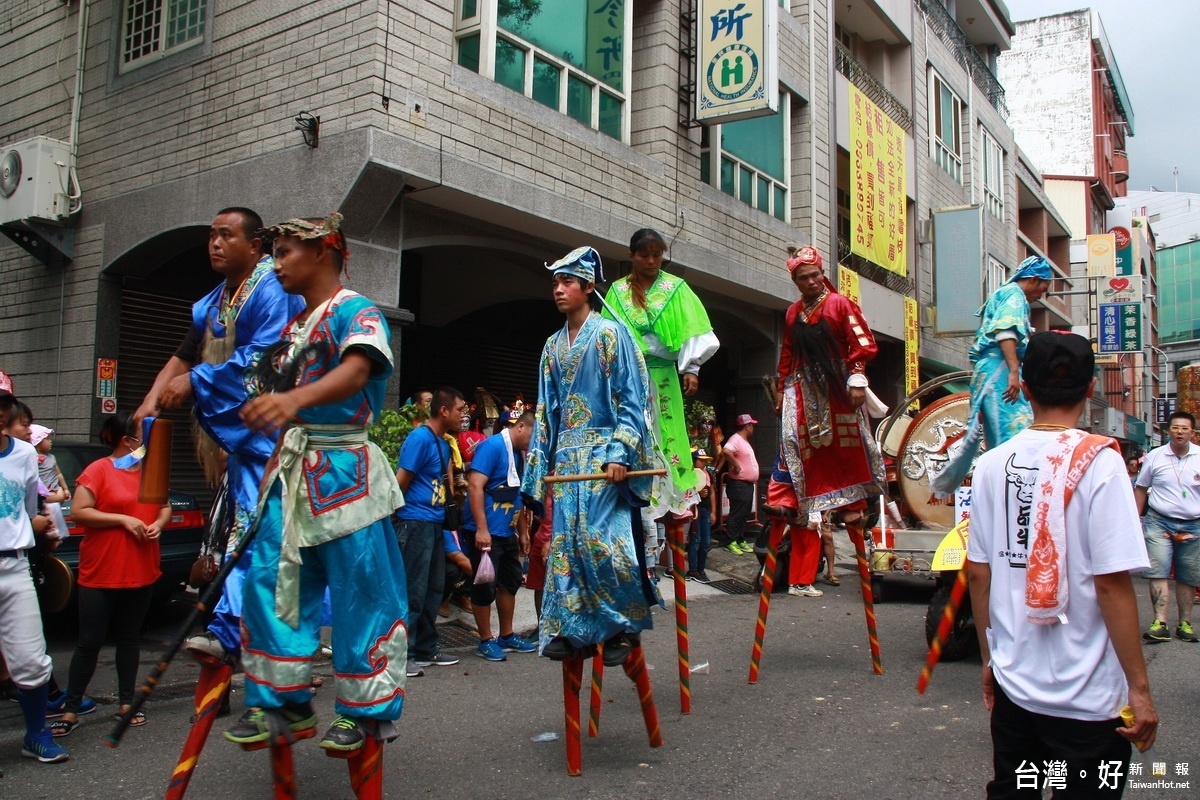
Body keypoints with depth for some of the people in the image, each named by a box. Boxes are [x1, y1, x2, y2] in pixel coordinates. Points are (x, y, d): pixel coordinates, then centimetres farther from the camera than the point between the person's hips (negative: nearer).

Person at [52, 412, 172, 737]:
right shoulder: (98, 471, -8)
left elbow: (165, 507, 18)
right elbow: (78, 512, -12)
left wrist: (159, 524, -3)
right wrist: (123, 519, -18)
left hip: (141, 572, 5)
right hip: (100, 574, -5)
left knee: (130, 638, 13)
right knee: (90, 642, -1)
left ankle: (127, 703, 22)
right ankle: (71, 710, 8)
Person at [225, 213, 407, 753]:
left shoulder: (355, 311, -7)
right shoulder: (293, 325, 19)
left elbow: (358, 368, -28)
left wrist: (296, 399, -45)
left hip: (343, 470, -8)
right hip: (290, 467, 8)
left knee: (359, 589, -3)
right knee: (269, 578, 5)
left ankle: (368, 710, 11)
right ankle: (283, 701, 17)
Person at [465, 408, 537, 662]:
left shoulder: (518, 453, 13)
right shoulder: (492, 446, -14)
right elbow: (475, 486, -22)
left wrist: (523, 531, 22)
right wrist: (481, 529, -26)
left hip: (508, 532, 9)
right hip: (486, 533, -9)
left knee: (510, 583, 17)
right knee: (485, 587, 1)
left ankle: (507, 636, 30)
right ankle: (485, 641, 13)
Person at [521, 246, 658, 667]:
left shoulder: (610, 334, -1)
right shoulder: (553, 346, 16)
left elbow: (631, 400, -7)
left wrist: (620, 453, -16)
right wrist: (539, 465, 12)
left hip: (603, 455, -6)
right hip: (566, 458, 6)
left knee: (603, 541, -11)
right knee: (565, 543, 3)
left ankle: (625, 626, 5)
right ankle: (571, 629, 11)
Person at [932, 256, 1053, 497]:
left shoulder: (1002, 294, 26)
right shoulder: (1014, 294, -4)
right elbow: (1005, 331, -20)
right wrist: (1013, 370, -28)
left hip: (985, 370, 10)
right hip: (998, 368, -10)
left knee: (980, 430, 15)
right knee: (1013, 428, -14)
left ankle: (945, 484, 22)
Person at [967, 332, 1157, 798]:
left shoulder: (992, 464, -1)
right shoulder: (1098, 460, -13)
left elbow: (977, 574, 4)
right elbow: (1111, 583, -17)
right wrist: (1139, 687, -9)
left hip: (1012, 684, 4)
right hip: (1088, 695, -4)